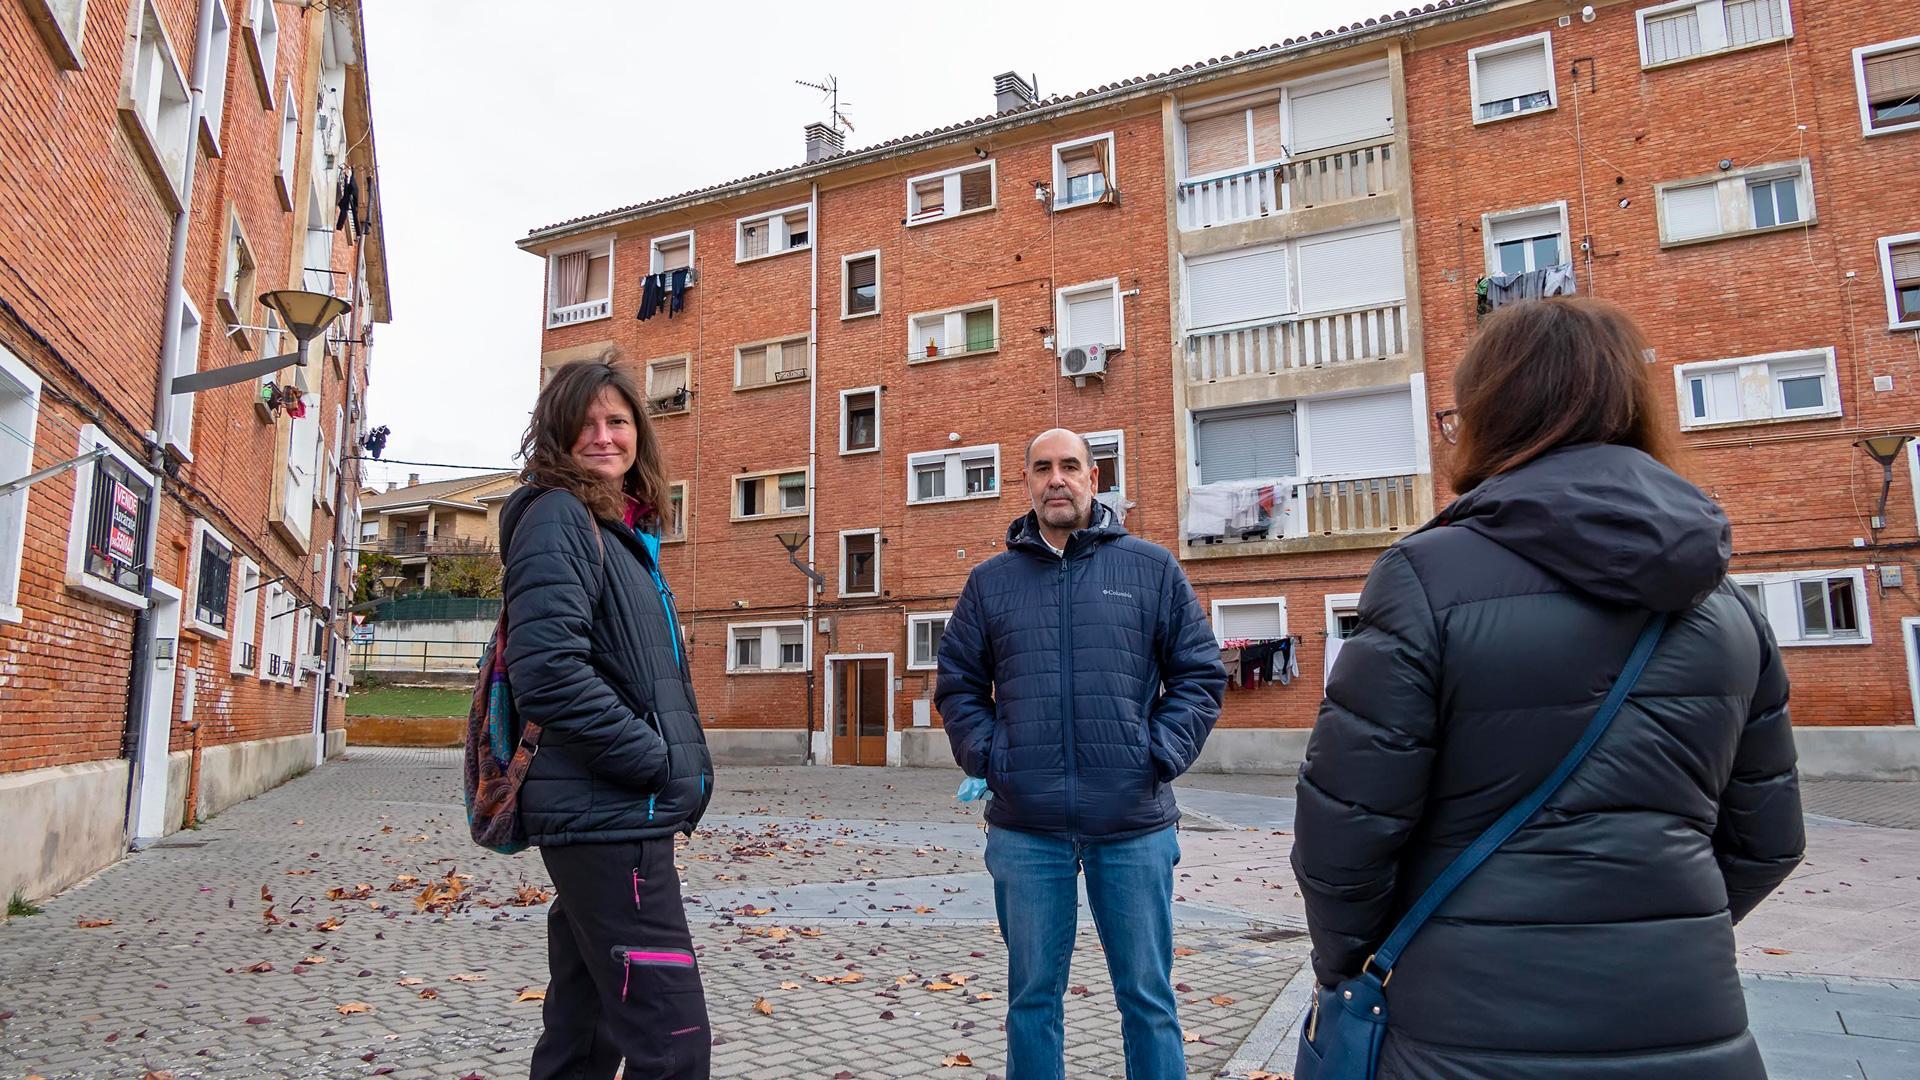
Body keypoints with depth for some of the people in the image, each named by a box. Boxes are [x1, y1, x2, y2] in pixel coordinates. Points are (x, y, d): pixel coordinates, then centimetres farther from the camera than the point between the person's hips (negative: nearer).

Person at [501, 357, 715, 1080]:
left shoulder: (626, 530, 18)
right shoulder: (558, 517, -9)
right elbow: (549, 673, -22)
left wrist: (685, 766, 10)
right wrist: (661, 766, -16)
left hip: (620, 812, 9)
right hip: (608, 812, -9)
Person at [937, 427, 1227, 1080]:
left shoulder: (1151, 568, 4)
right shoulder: (990, 580, 8)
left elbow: (1200, 674, 5)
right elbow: (957, 685, 12)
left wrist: (1160, 757, -5)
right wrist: (988, 759, -1)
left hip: (1133, 824, -1)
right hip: (1024, 827, 1)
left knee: (1147, 997, 11)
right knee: (1032, 996, 14)